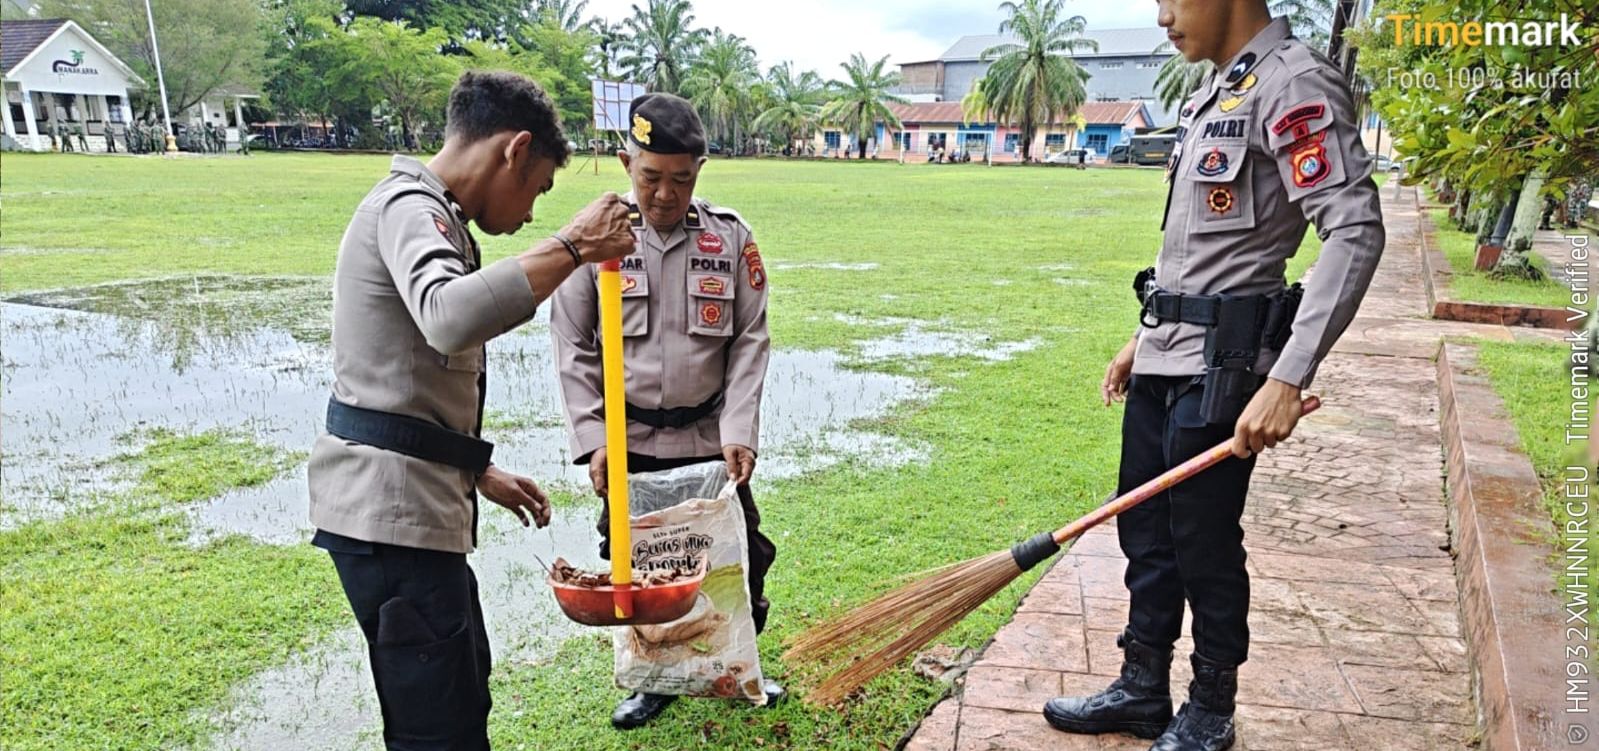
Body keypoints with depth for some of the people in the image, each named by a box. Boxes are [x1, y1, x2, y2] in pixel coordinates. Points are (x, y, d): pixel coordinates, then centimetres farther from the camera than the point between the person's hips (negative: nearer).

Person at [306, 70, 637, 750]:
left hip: (413, 499, 11)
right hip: (391, 510, -11)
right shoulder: (411, 208, -13)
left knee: (462, 693, 22)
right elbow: (450, 318, -37)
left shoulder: (419, 211, 20)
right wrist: (573, 247, -29)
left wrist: (480, 473, 24)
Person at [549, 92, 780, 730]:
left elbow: (750, 343, -1)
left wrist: (739, 431, -10)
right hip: (628, 443, 0)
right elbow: (574, 349, -2)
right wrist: (593, 438, -8)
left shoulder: (731, 237, -3)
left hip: (711, 440, 1)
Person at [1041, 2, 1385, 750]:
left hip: (1219, 364, -9)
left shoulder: (1293, 84, -12)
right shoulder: (1211, 94, 16)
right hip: (1162, 358, 9)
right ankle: (1142, 690, 29)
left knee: (1204, 546, 3)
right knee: (1144, 531, 14)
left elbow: (1356, 232, -22)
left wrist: (1287, 379, -28)